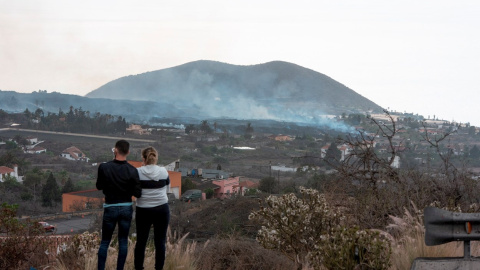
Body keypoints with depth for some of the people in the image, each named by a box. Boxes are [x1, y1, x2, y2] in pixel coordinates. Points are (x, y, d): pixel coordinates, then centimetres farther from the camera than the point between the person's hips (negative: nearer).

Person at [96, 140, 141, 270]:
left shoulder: (104, 167, -12)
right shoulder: (132, 170, -10)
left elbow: (99, 186, 0)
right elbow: (137, 193, -9)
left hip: (110, 209, -1)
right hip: (126, 208, 1)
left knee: (105, 241, 9)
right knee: (123, 241, 9)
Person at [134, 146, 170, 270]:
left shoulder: (138, 172, -9)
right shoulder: (163, 171, -5)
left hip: (143, 210, 0)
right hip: (161, 209, 0)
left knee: (141, 241, 10)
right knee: (160, 241, 6)